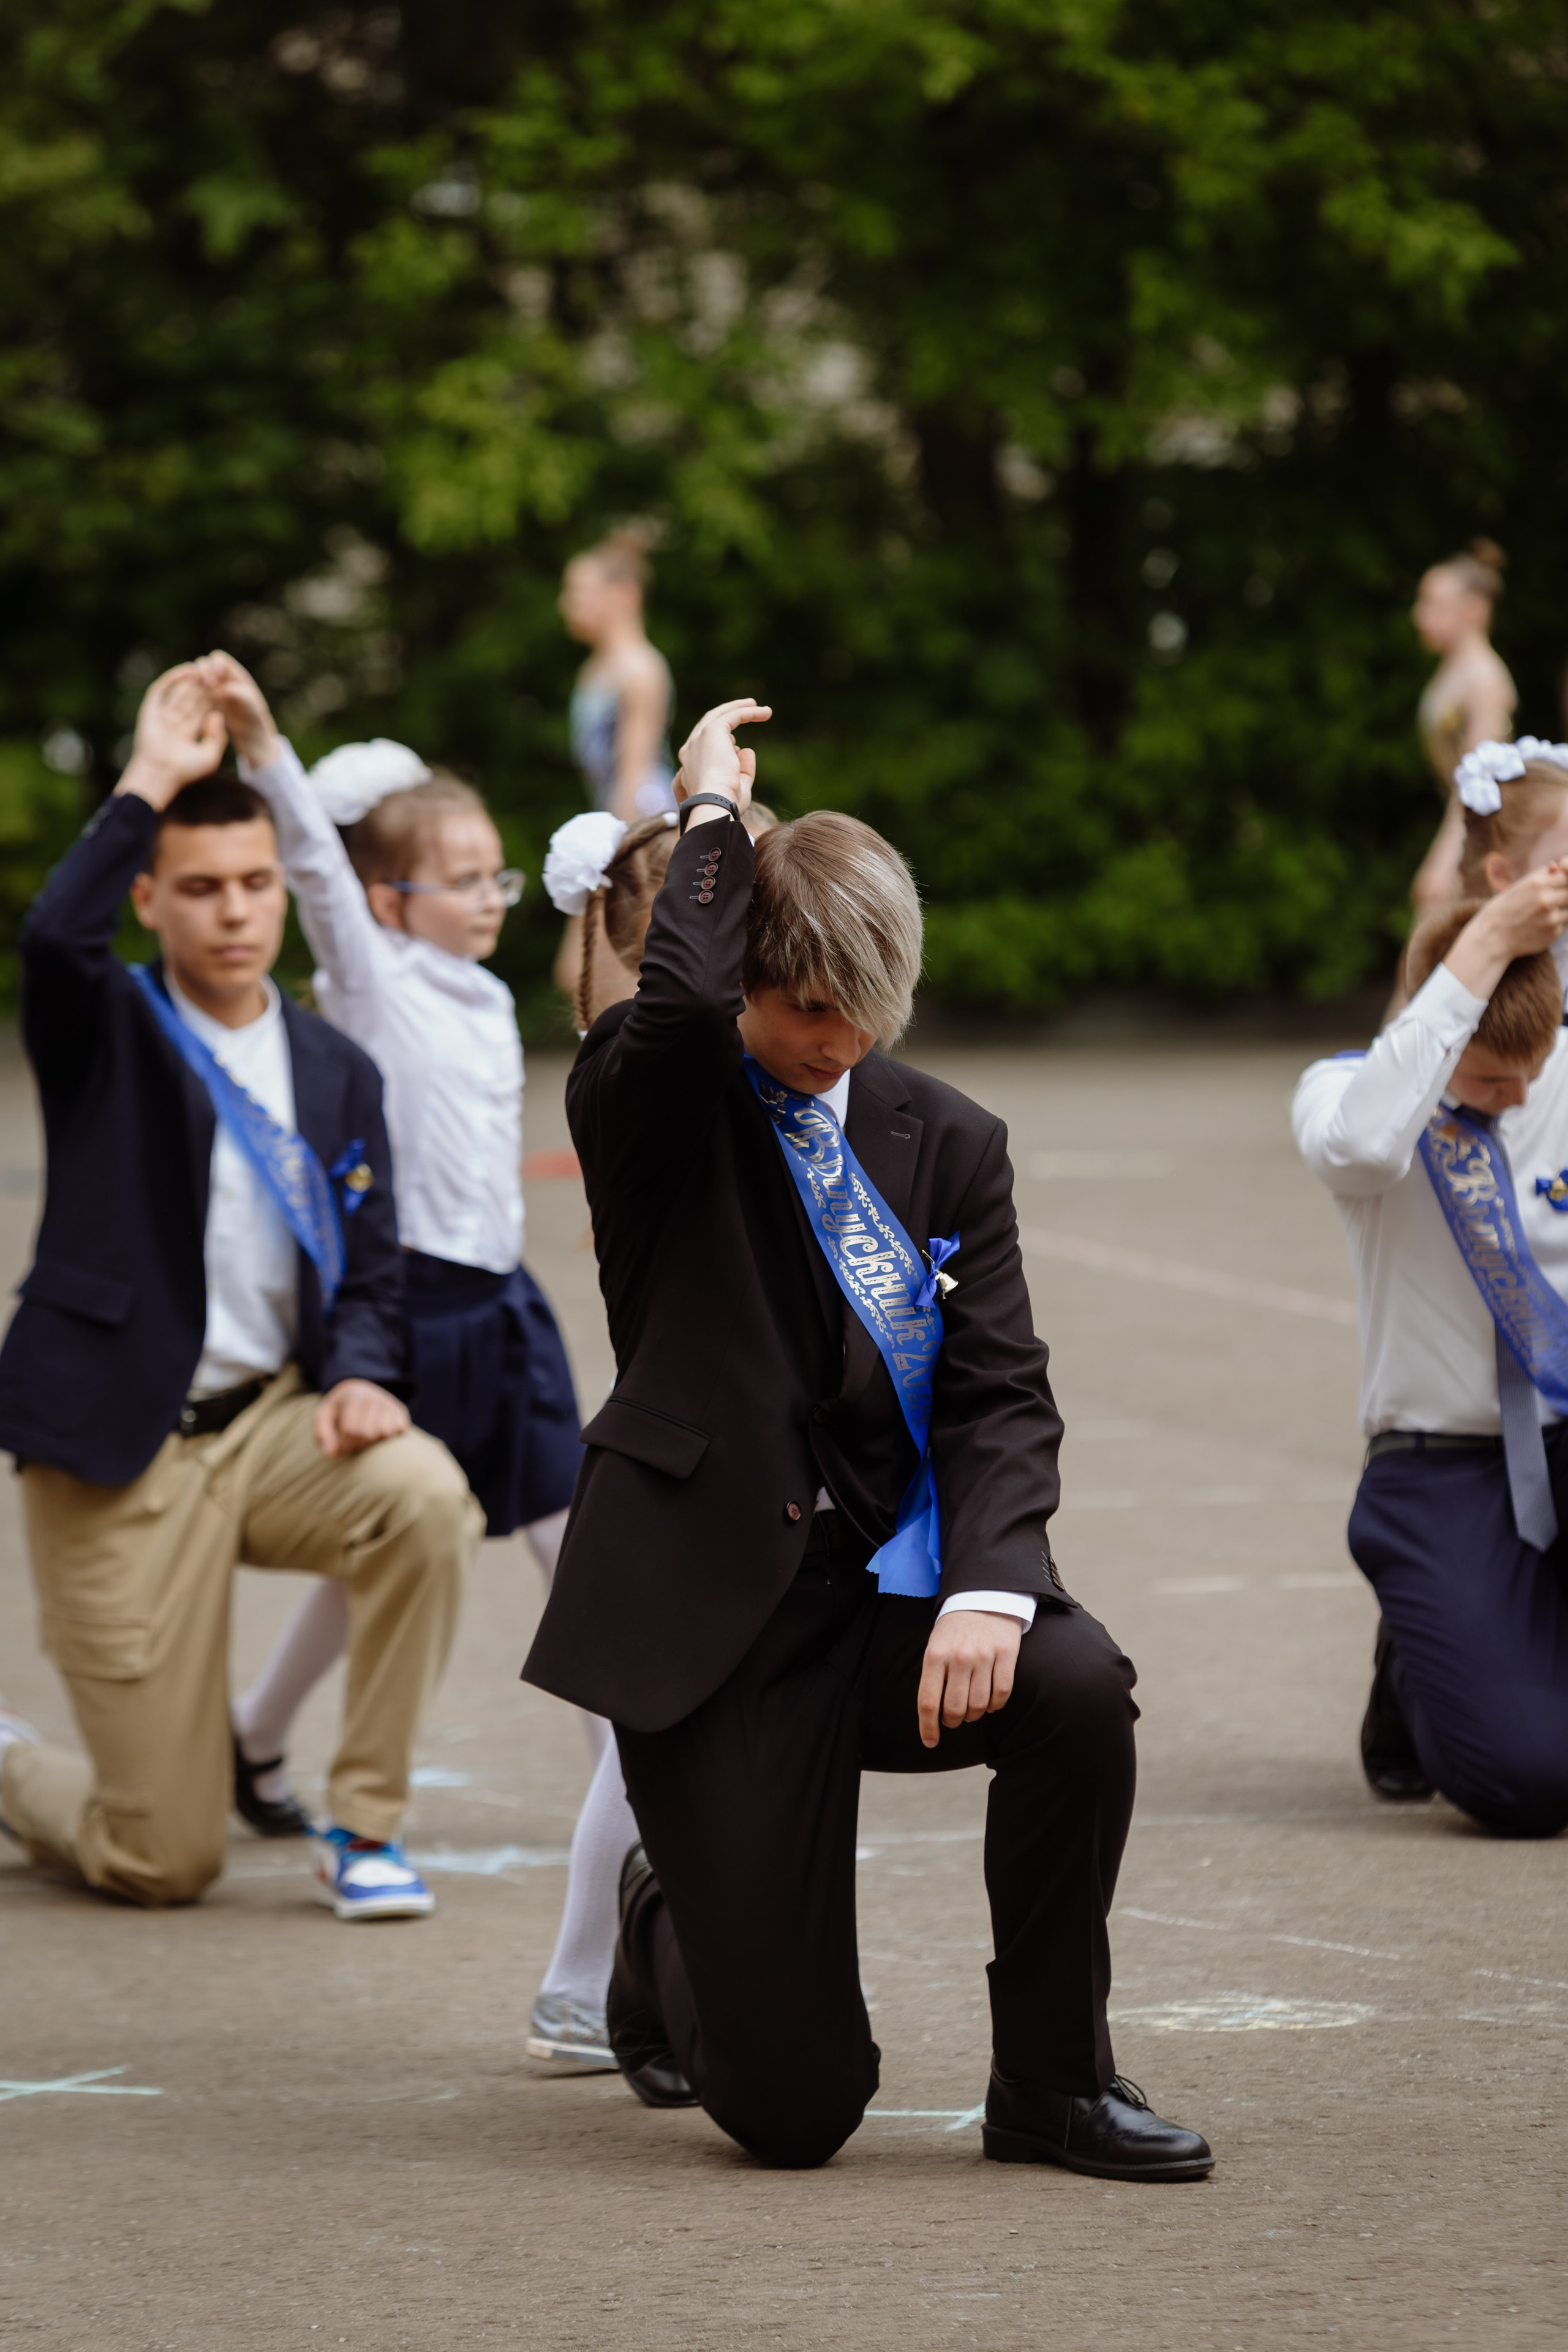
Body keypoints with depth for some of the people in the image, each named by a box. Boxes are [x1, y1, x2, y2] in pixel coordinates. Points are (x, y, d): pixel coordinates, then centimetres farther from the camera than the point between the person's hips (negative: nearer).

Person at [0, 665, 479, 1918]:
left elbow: (369, 1269, 11)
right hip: (123, 1455, -4)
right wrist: (150, 783, -21)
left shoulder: (338, 1073, 9)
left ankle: (363, 1826, -11)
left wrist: (360, 1376, -10)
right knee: (163, 1863, -6)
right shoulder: (106, 1032, -2)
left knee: (426, 1494, -32)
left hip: (271, 1421, 4)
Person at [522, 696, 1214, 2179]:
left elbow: (1000, 1394, 1)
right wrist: (713, 811, -13)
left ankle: (1052, 2086, -9)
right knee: (792, 2112, -8)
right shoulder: (661, 1114, -4)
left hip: (887, 1586, 4)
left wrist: (989, 1586, -17)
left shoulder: (946, 1143, 7)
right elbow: (677, 1000, -29)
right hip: (709, 1619, -4)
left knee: (1077, 1688, -33)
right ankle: (668, 1941, 31)